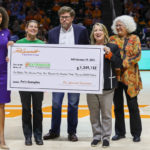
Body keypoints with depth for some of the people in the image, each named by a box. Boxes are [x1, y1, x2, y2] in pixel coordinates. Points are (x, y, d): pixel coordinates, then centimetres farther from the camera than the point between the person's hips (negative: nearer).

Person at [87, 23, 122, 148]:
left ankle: (106, 137, 10)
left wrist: (109, 54, -15)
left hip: (107, 85, -3)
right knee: (94, 113, 9)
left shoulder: (112, 47, 2)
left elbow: (119, 64, -5)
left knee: (106, 113, 0)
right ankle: (97, 136, 21)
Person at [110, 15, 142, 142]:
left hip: (129, 77, -3)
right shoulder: (112, 39, 12)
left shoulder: (134, 39, 2)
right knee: (118, 105, 8)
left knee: (133, 105, 0)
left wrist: (123, 63, -17)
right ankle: (120, 132, 19)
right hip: (115, 76, 3)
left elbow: (137, 56, -7)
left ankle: (136, 133, 9)